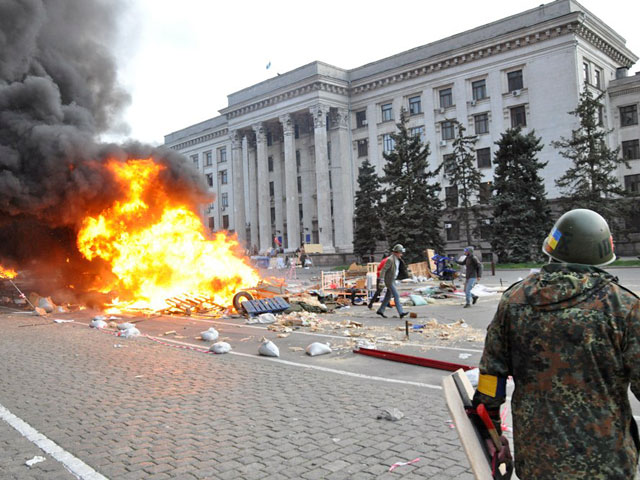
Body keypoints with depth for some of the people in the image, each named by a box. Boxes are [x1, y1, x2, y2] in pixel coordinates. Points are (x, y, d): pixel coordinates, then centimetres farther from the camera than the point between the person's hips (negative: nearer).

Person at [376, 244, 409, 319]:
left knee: (388, 296, 12)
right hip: (389, 281, -9)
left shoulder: (397, 259, 7)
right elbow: (383, 270, -24)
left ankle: (380, 310, 20)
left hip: (392, 280, 9)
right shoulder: (390, 259, -22)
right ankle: (401, 313, -13)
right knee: (396, 296, -12)